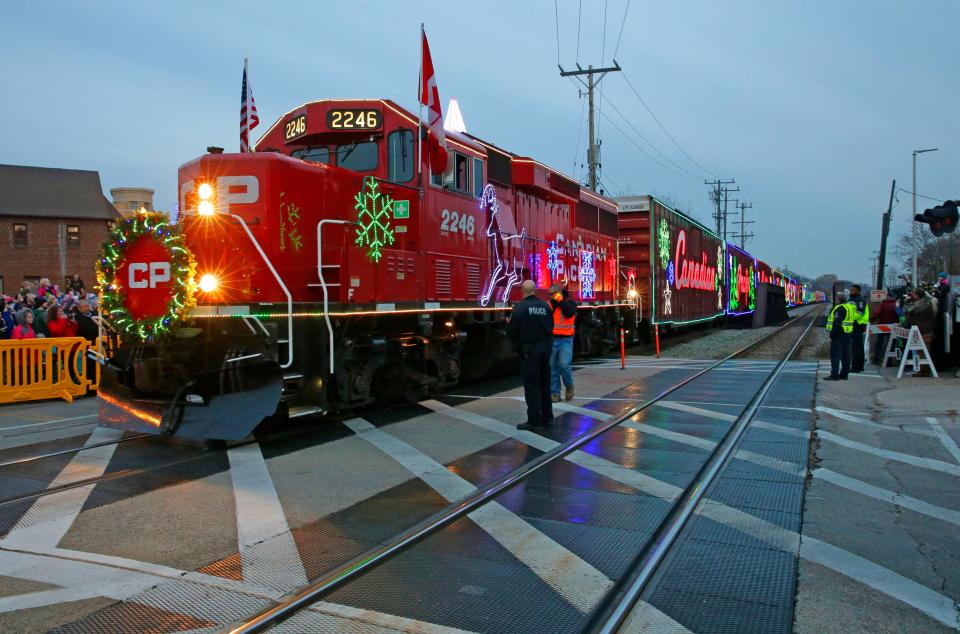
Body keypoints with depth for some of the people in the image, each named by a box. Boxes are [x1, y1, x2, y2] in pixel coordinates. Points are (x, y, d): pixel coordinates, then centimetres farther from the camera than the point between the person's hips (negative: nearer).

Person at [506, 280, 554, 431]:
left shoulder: (520, 307, -14)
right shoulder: (545, 305, 0)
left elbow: (511, 330, -12)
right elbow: (551, 327, 6)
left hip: (529, 350, -5)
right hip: (545, 347, 5)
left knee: (531, 385, 0)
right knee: (544, 383, 16)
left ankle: (534, 420, 1)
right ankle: (547, 417, 23)